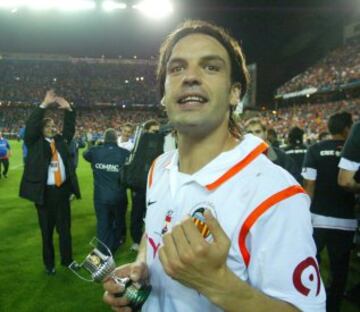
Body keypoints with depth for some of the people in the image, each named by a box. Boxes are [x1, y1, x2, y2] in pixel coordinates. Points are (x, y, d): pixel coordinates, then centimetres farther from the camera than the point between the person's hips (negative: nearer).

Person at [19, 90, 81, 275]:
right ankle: (49, 264, 26)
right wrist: (44, 105, -21)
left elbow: (69, 128, 10)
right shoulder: (35, 142, -3)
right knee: (47, 230, 10)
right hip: (45, 191, -4)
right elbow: (31, 126, -16)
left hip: (62, 189, 4)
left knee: (65, 228, 15)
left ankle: (67, 260, 31)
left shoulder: (60, 140, 9)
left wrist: (68, 109, -5)